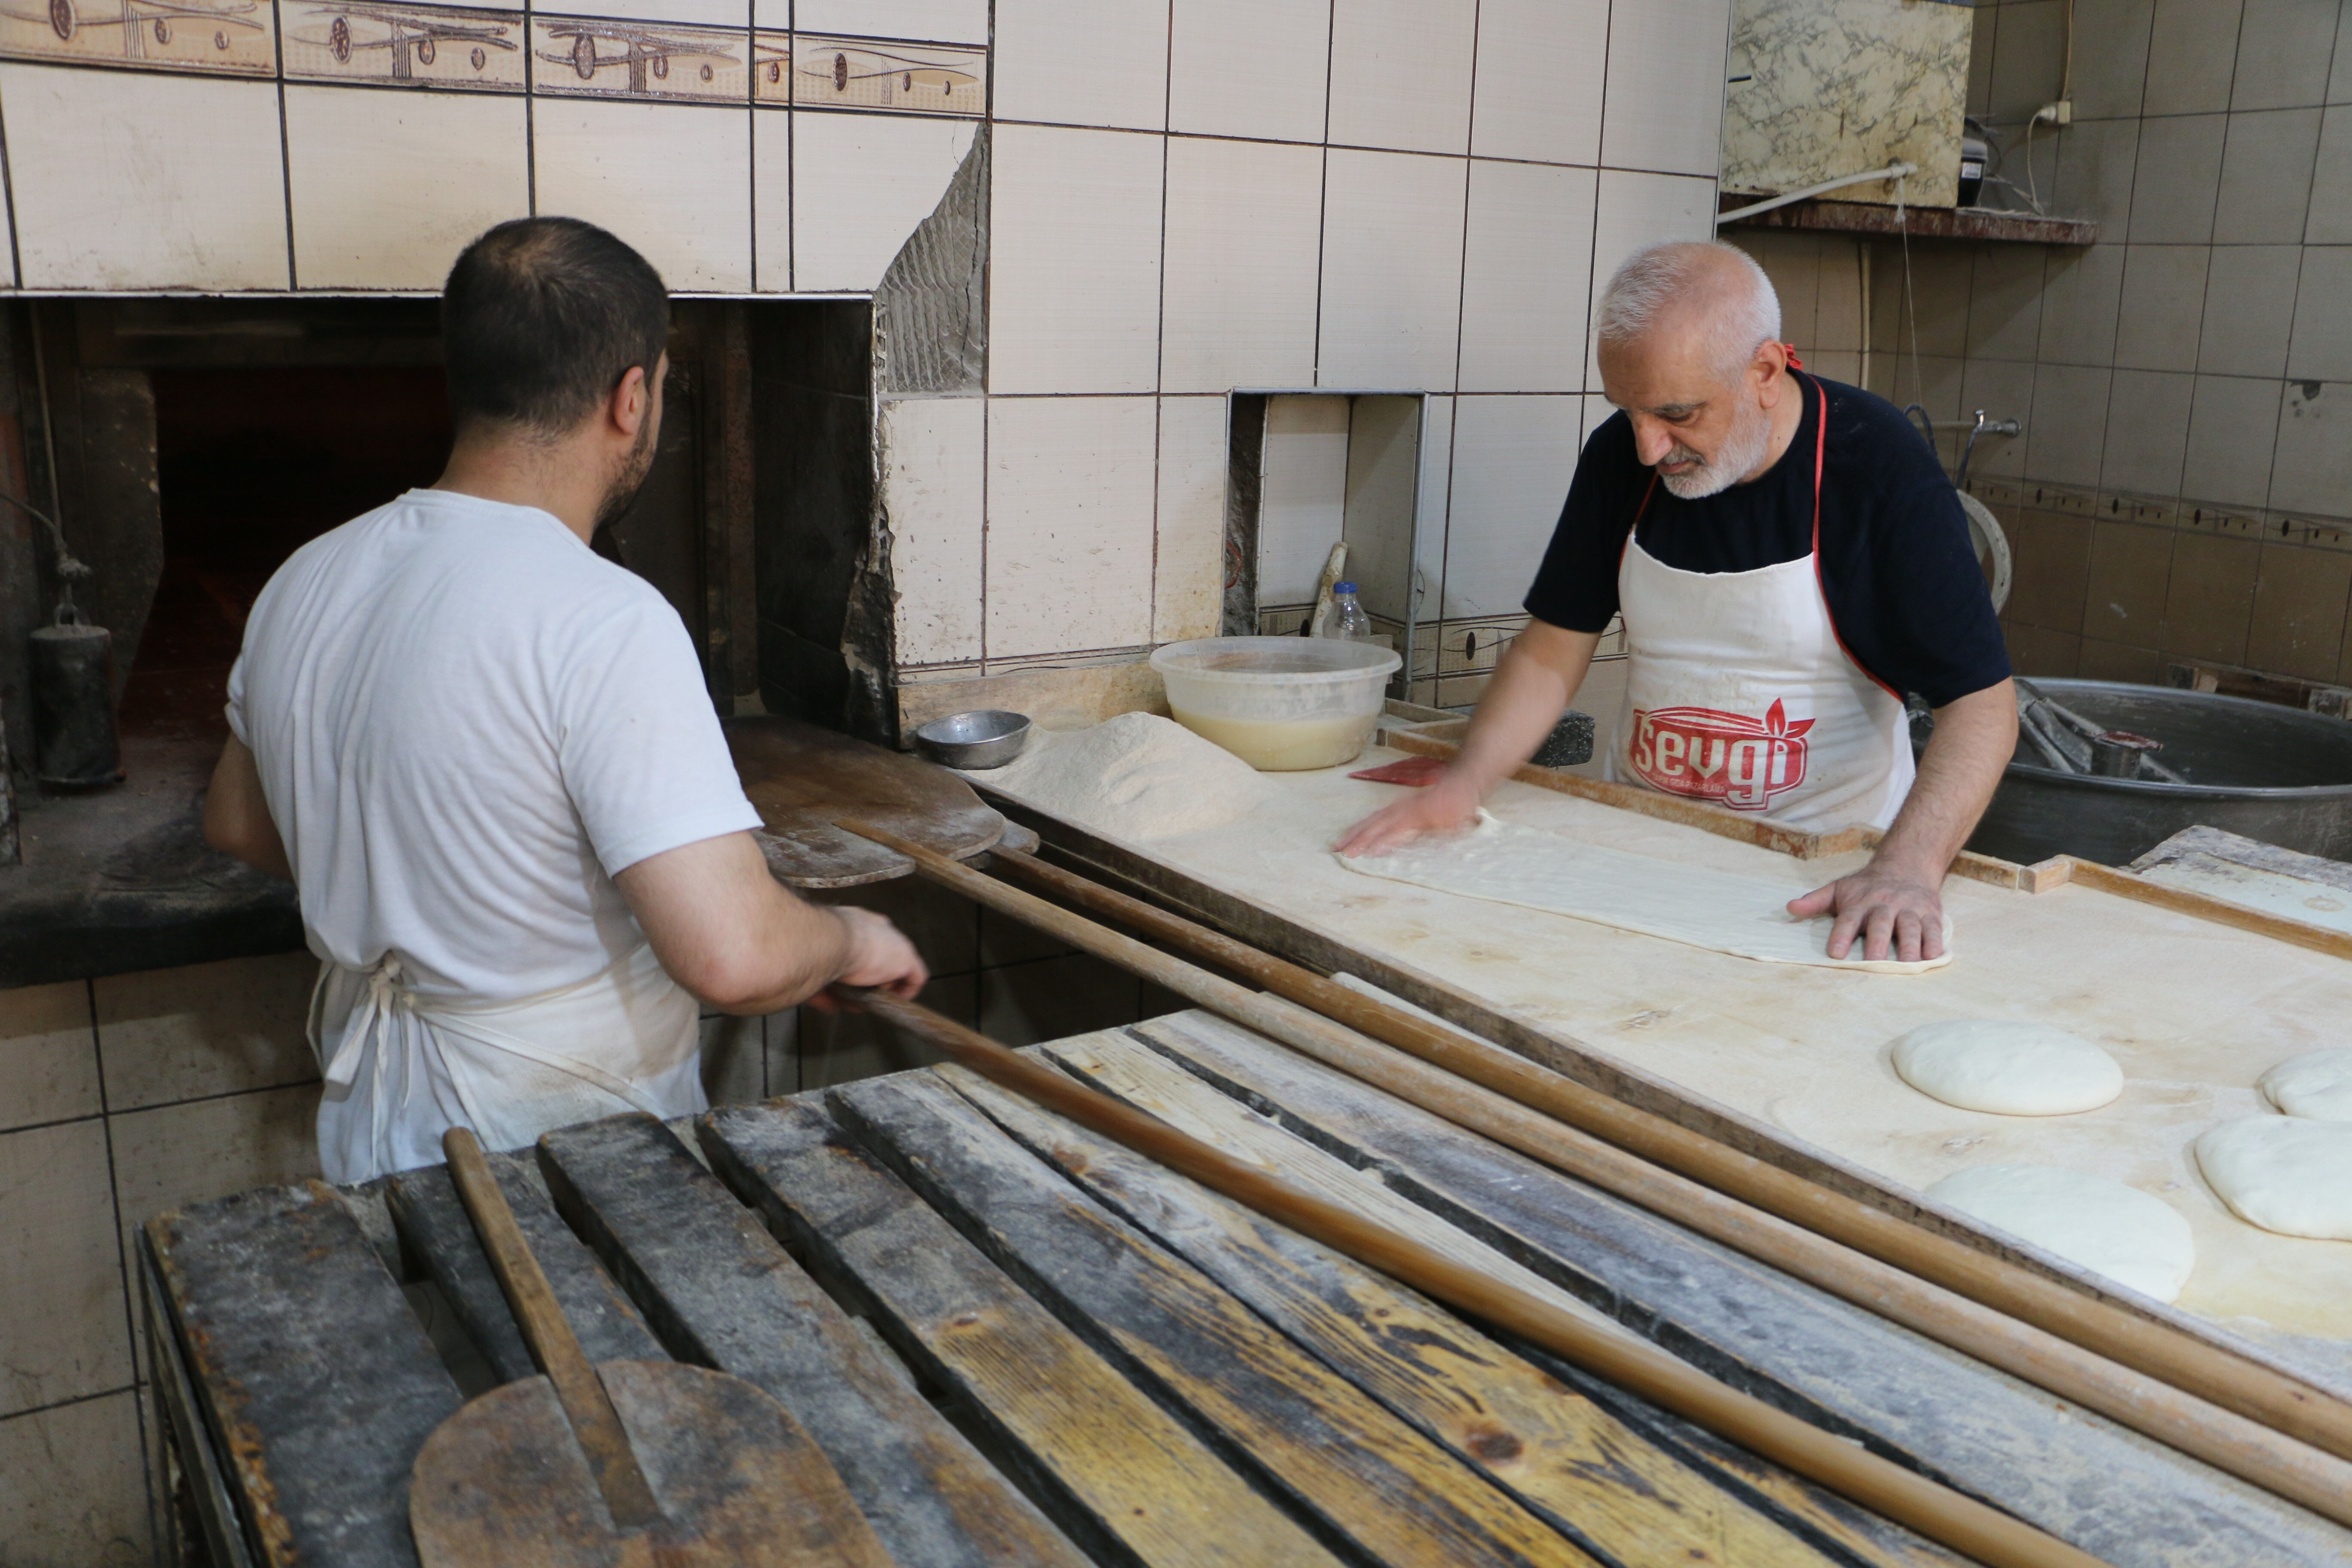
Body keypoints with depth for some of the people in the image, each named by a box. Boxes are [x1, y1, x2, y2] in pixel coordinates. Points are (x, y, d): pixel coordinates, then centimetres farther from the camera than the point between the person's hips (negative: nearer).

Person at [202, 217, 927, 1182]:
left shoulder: (304, 585, -1)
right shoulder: (604, 625, -26)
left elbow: (237, 824, 16)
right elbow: (732, 956, -33)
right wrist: (852, 941, -12)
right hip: (569, 1166, -7)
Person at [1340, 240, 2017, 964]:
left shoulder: (1881, 467, -15)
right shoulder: (1622, 454, -3)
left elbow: (1981, 703, -17)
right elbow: (1553, 649, 3)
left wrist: (1908, 869, -33)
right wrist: (1465, 781, -13)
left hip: (1824, 867, -3)